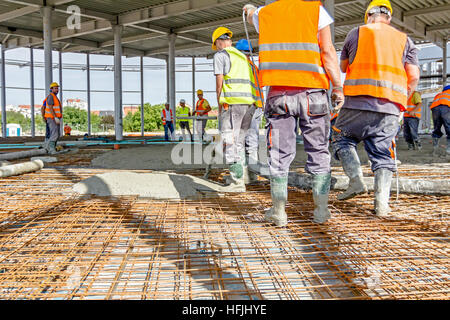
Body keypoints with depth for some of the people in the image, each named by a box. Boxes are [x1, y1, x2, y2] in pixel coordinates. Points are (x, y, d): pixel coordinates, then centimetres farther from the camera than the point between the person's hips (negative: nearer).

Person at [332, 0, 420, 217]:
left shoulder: (356, 34, 9)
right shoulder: (405, 40, 14)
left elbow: (343, 67, 19)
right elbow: (414, 76, 5)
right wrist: (402, 101, 17)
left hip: (357, 102, -2)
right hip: (389, 108, 2)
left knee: (342, 139, 15)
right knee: (383, 154, 7)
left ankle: (356, 181, -2)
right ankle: (381, 202, -2)